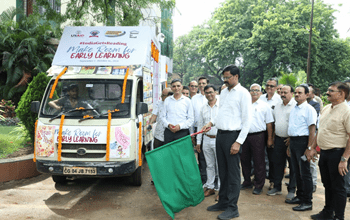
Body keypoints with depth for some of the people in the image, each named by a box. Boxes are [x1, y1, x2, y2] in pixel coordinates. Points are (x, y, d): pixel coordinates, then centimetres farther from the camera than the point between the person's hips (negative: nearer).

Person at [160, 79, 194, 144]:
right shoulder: (167, 100, 13)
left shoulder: (187, 101, 6)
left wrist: (180, 126, -11)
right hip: (168, 132, 2)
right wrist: (168, 124, -7)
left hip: (182, 132, -2)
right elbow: (162, 116, 12)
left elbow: (191, 119, 3)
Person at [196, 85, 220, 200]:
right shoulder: (203, 108, 10)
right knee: (209, 165, 14)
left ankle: (221, 189, 11)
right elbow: (200, 125, 15)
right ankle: (210, 187, 25)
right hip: (207, 139, 5)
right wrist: (198, 141, 13)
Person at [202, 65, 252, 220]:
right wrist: (212, 122, 5)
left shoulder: (243, 93, -8)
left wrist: (238, 142, -17)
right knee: (222, 171, 15)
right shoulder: (223, 92, 15)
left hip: (232, 135, -7)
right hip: (220, 135, 7)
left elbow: (247, 119, -12)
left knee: (233, 173, -1)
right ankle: (223, 202, 27)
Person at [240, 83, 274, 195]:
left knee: (259, 162, 1)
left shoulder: (265, 106, 1)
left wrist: (270, 139, -5)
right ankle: (247, 182, 27)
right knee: (245, 160, 12)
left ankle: (258, 185, 12)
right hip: (244, 135, 4)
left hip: (258, 136, -4)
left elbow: (269, 123, 0)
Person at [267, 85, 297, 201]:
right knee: (278, 164, 12)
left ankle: (291, 190, 12)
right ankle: (277, 187, 22)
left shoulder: (296, 106, -9)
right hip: (279, 139, 6)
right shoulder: (277, 106, 14)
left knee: (293, 166, 3)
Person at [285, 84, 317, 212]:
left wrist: (309, 148, -18)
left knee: (305, 173, -2)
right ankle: (299, 196, 27)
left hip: (302, 141, -8)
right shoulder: (294, 109, 15)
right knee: (297, 172, 15)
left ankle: (307, 202, 7)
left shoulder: (309, 109, -9)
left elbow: (312, 129, -14)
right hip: (292, 141, 8)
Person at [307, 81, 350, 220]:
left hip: (337, 153, -8)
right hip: (324, 152, 8)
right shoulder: (326, 109, 10)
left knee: (338, 187, 5)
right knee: (327, 185, 19)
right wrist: (313, 148, 16)